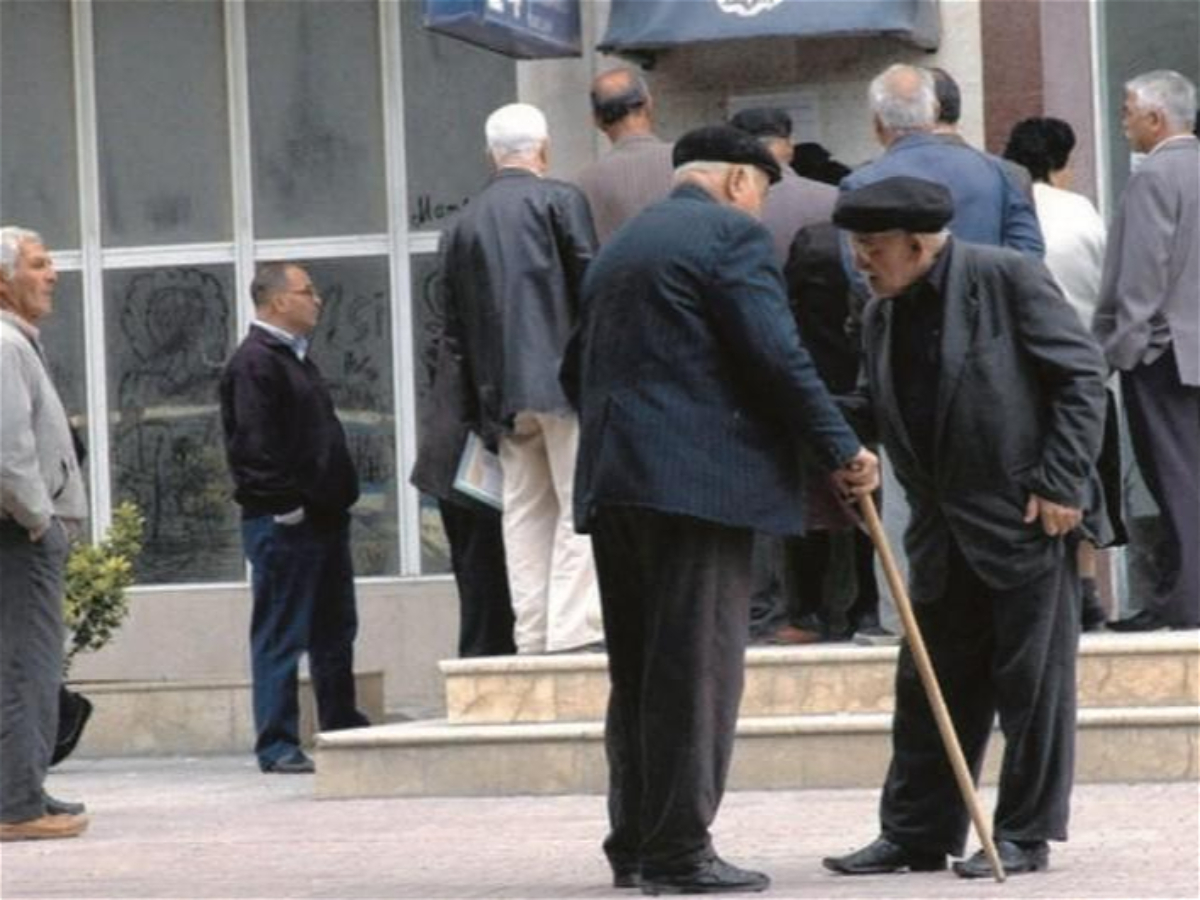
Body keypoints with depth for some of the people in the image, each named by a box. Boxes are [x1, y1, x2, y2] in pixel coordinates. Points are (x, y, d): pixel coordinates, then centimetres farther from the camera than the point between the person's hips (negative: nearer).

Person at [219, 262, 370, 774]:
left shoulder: (294, 357, 19)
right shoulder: (254, 363, -13)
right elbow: (255, 444, -20)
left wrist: (338, 498, 18)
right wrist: (287, 507, -20)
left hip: (322, 520, 10)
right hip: (284, 522, -10)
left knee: (335, 631, 15)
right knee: (281, 636, -5)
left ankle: (344, 730, 25)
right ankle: (277, 746, -2)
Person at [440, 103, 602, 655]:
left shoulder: (463, 224, 13)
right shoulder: (560, 200, -2)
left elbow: (454, 328, 13)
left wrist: (479, 408, 17)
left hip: (502, 392, 5)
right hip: (563, 377, -5)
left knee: (525, 510, 9)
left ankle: (532, 633, 7)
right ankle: (574, 629, -11)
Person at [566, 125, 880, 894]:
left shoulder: (620, 246, 22)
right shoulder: (732, 232, -4)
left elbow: (577, 368, 25)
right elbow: (777, 358, -12)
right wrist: (843, 450, -7)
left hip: (612, 481, 8)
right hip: (699, 477, -8)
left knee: (638, 670, 12)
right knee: (697, 666, -7)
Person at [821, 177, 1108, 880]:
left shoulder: (1008, 280, -10)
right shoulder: (882, 316, 10)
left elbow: (1081, 375, -10)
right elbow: (875, 411, 16)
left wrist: (1060, 484, -15)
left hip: (1028, 518, -7)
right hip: (945, 532, 7)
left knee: (1032, 681, 0)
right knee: (930, 683, 10)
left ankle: (1026, 835, 8)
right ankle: (916, 833, 17)